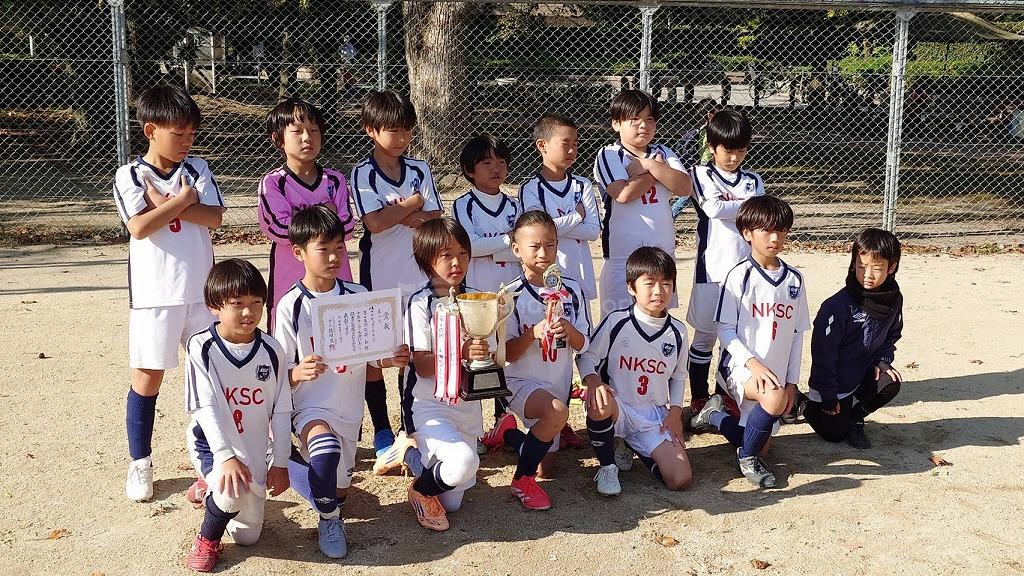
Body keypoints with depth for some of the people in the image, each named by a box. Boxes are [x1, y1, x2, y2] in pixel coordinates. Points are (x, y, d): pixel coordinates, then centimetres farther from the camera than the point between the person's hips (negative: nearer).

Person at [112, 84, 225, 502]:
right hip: (155, 293, -3)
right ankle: (140, 462, 17)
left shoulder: (198, 170, 6)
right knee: (148, 377, 3)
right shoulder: (130, 175, -3)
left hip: (202, 290, 3)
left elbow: (214, 217, -9)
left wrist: (164, 202, -15)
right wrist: (183, 200, -11)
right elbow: (140, 227, -17)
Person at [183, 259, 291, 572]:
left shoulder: (271, 350, -8)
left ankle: (213, 490, 37)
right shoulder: (202, 348, -16)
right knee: (233, 491, -35)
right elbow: (206, 407, -21)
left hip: (255, 448, 4)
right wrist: (226, 456, -31)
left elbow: (281, 411, -3)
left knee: (247, 536, 7)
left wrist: (280, 463, -4)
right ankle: (207, 540, -3)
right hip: (212, 443, -3)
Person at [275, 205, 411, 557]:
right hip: (311, 405, -5)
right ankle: (329, 520, -8)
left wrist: (390, 360, -15)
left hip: (350, 407, 5)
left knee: (339, 491, 16)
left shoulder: (358, 296, -2)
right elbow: (282, 376, -8)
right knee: (326, 450, -36)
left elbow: (372, 358, 7)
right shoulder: (291, 306, -11)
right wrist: (299, 372, -31)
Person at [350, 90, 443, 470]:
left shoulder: (420, 170, 6)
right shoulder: (363, 173, -5)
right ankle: (384, 439, 12)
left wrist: (398, 215, -16)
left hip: (417, 276, 3)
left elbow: (436, 221, -2)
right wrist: (412, 205, -7)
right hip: (378, 278, -2)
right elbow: (374, 222, -17)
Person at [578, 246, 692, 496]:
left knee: (680, 480, -14)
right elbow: (587, 356, 0)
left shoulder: (677, 331, 3)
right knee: (600, 405, -41)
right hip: (618, 408, -3)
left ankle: (633, 447, 16)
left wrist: (675, 410, 3)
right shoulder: (616, 322, -7)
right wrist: (593, 380, -21)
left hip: (655, 417, 3)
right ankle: (607, 466, -12)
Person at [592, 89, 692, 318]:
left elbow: (685, 187, -3)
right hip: (623, 255, -5)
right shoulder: (609, 155, -2)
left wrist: (649, 166, -10)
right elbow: (624, 194, -18)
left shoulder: (663, 154, 12)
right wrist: (657, 173, -5)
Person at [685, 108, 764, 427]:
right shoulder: (700, 175, 1)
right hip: (712, 269, -3)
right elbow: (713, 208, -14)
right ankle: (699, 398, 13)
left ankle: (730, 395, 20)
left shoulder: (753, 182, 11)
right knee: (705, 335, 3)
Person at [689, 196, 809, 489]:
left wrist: (791, 381, 6)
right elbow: (725, 329, -10)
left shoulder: (794, 280, 6)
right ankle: (747, 457, -9)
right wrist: (752, 362, -23)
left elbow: (797, 333, 10)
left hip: (776, 373, 6)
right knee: (774, 398, -36)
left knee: (758, 444, 7)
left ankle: (715, 413, 35)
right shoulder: (740, 275, -9)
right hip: (740, 366, -5)